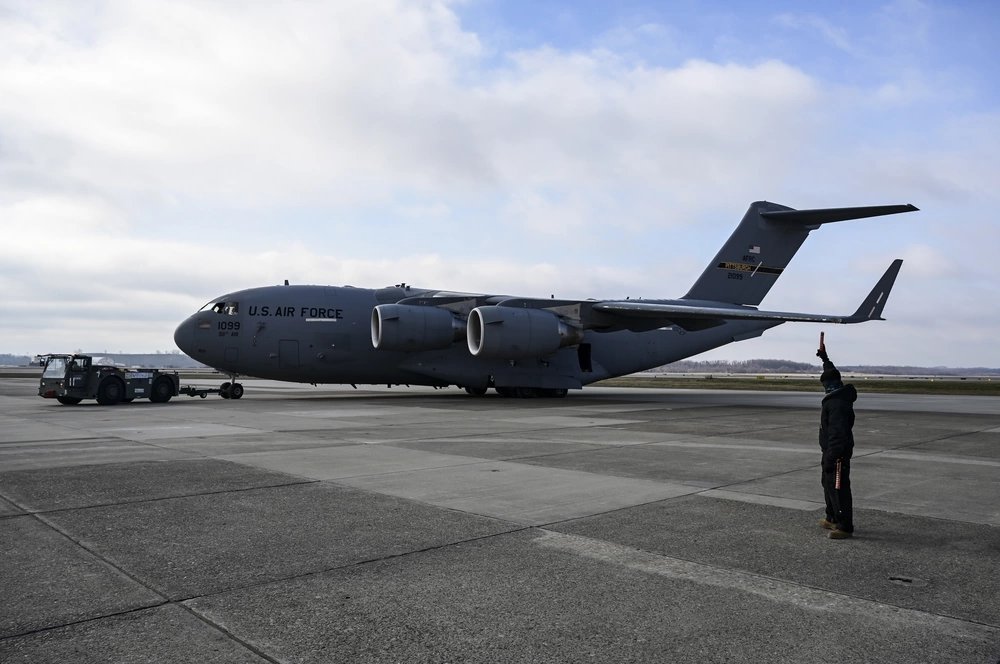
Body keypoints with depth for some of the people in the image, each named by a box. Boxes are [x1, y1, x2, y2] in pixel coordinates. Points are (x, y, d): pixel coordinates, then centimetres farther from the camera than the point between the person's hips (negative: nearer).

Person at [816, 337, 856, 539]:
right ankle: (833, 518, 33)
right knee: (828, 484, 21)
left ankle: (845, 526, -2)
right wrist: (824, 357, 38)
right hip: (832, 451, 11)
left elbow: (837, 433, -29)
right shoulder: (841, 395, 7)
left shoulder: (837, 404, -24)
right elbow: (832, 372, 27)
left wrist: (830, 457, -29)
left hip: (838, 453, -11)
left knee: (839, 488, -6)